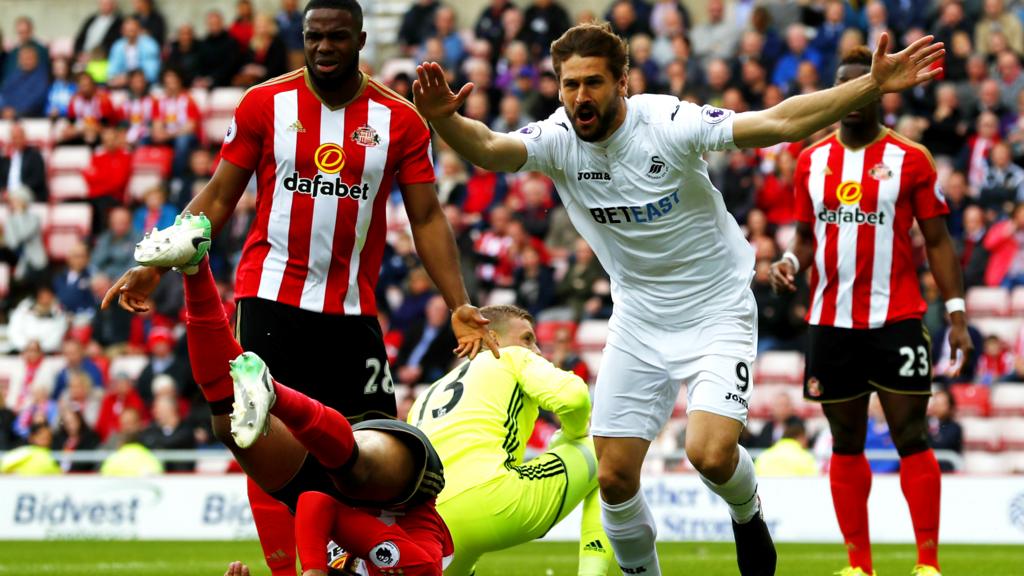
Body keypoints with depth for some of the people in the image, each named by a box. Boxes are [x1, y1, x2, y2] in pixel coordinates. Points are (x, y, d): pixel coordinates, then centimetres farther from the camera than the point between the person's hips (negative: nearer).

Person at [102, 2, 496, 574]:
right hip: (271, 297, -2)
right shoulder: (265, 104, 1)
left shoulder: (399, 120, 3)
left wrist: (458, 304, -6)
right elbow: (219, 198, 7)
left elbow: (427, 218, 4)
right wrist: (156, 265, -1)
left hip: (353, 309, 2)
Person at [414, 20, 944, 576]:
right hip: (638, 320, 4)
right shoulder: (557, 140, -12)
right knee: (614, 478, -1)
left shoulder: (669, 124, -22)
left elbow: (780, 122, -27)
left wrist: (874, 85, -38)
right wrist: (444, 119, -53)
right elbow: (489, 149, -31)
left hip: (717, 314, -4)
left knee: (710, 454, -22)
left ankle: (747, 513, 13)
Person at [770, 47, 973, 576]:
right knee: (846, 442, 8)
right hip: (831, 323, 4)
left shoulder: (909, 159, -1)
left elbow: (937, 240, 1)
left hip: (896, 321, -4)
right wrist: (790, 263, -6)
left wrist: (956, 314, -5)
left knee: (912, 438, -5)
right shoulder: (812, 161, 9)